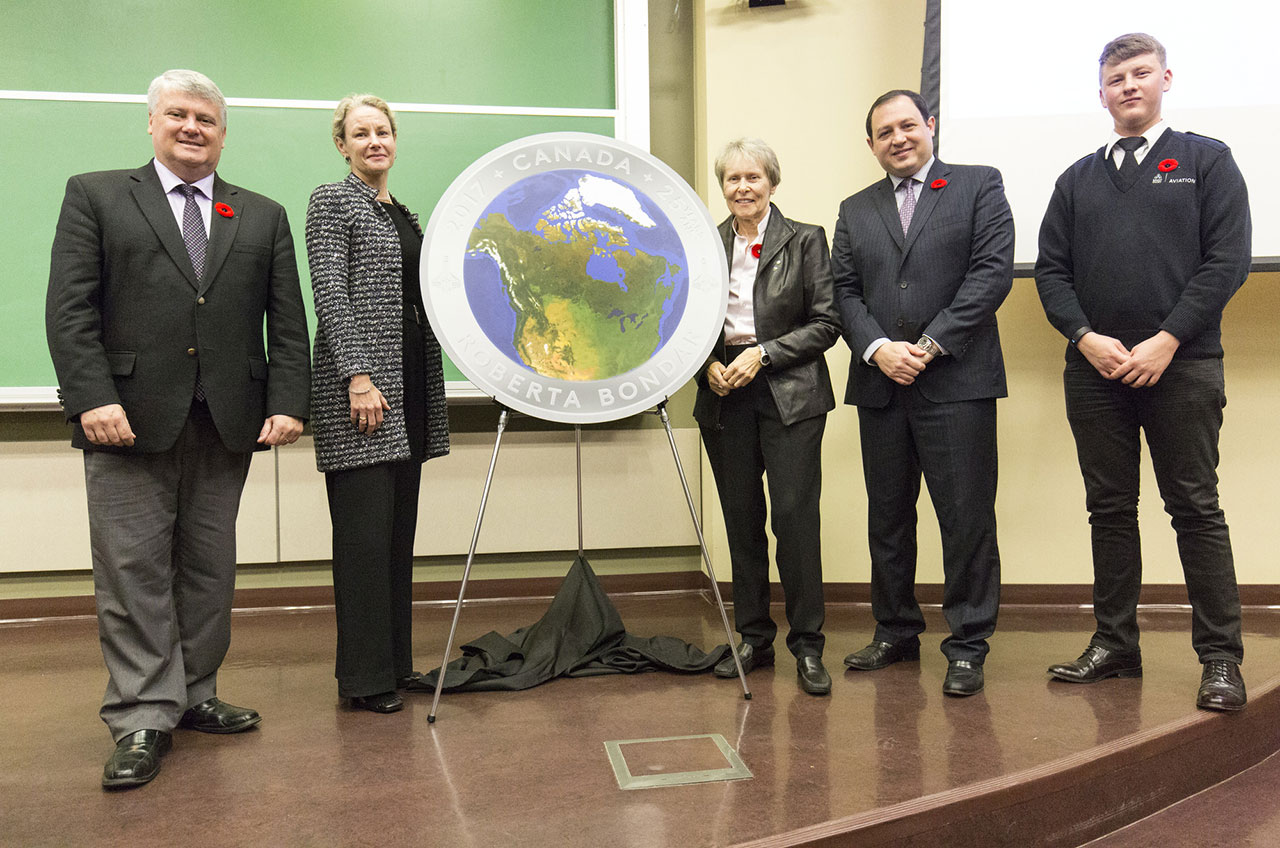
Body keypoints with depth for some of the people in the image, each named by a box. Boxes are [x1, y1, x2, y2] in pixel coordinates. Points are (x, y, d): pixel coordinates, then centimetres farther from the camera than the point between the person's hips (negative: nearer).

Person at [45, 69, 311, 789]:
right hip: (130, 418, -2)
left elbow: (288, 321, 8)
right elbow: (70, 308, -1)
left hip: (227, 422, 3)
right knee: (134, 568, 0)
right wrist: (92, 398, -13)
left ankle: (194, 695, 23)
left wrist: (288, 403, -4)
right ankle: (143, 719, 8)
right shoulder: (95, 196, 9)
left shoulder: (263, 217, 15)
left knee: (210, 568, 9)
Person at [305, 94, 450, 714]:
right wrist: (358, 378, -21)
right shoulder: (332, 201, -1)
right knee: (365, 529, -6)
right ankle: (364, 675, 3)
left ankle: (396, 661, 19)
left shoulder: (404, 214, 21)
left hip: (410, 385, 8)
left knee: (399, 528, 10)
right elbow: (331, 294, -12)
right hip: (360, 384, -8)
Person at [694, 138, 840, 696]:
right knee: (741, 519, 7)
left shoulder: (805, 240, 1)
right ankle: (754, 639, 20)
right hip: (724, 398, 4)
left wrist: (763, 353, -12)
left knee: (795, 515, -8)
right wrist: (709, 364, -4)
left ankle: (808, 646, 5)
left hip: (789, 394, -3)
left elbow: (826, 323, -3)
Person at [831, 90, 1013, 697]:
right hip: (881, 386, 4)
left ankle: (967, 646, 10)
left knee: (967, 518, -2)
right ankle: (896, 633, 24)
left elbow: (993, 272, -5)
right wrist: (877, 348, -8)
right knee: (887, 518, 11)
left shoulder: (979, 186, 6)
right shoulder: (855, 210, 17)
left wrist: (931, 345, -12)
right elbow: (845, 292, 10)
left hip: (957, 381, -4)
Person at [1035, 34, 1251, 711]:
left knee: (1195, 508, -1)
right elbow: (1051, 270, 9)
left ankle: (1220, 658, 8)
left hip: (1181, 366, -3)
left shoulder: (1207, 161, 8)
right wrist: (1087, 338, -8)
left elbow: (1227, 260, -3)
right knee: (1109, 508, 7)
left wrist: (1167, 340, -13)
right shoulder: (1077, 180, 16)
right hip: (1094, 368, 3)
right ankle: (1114, 644, 16)